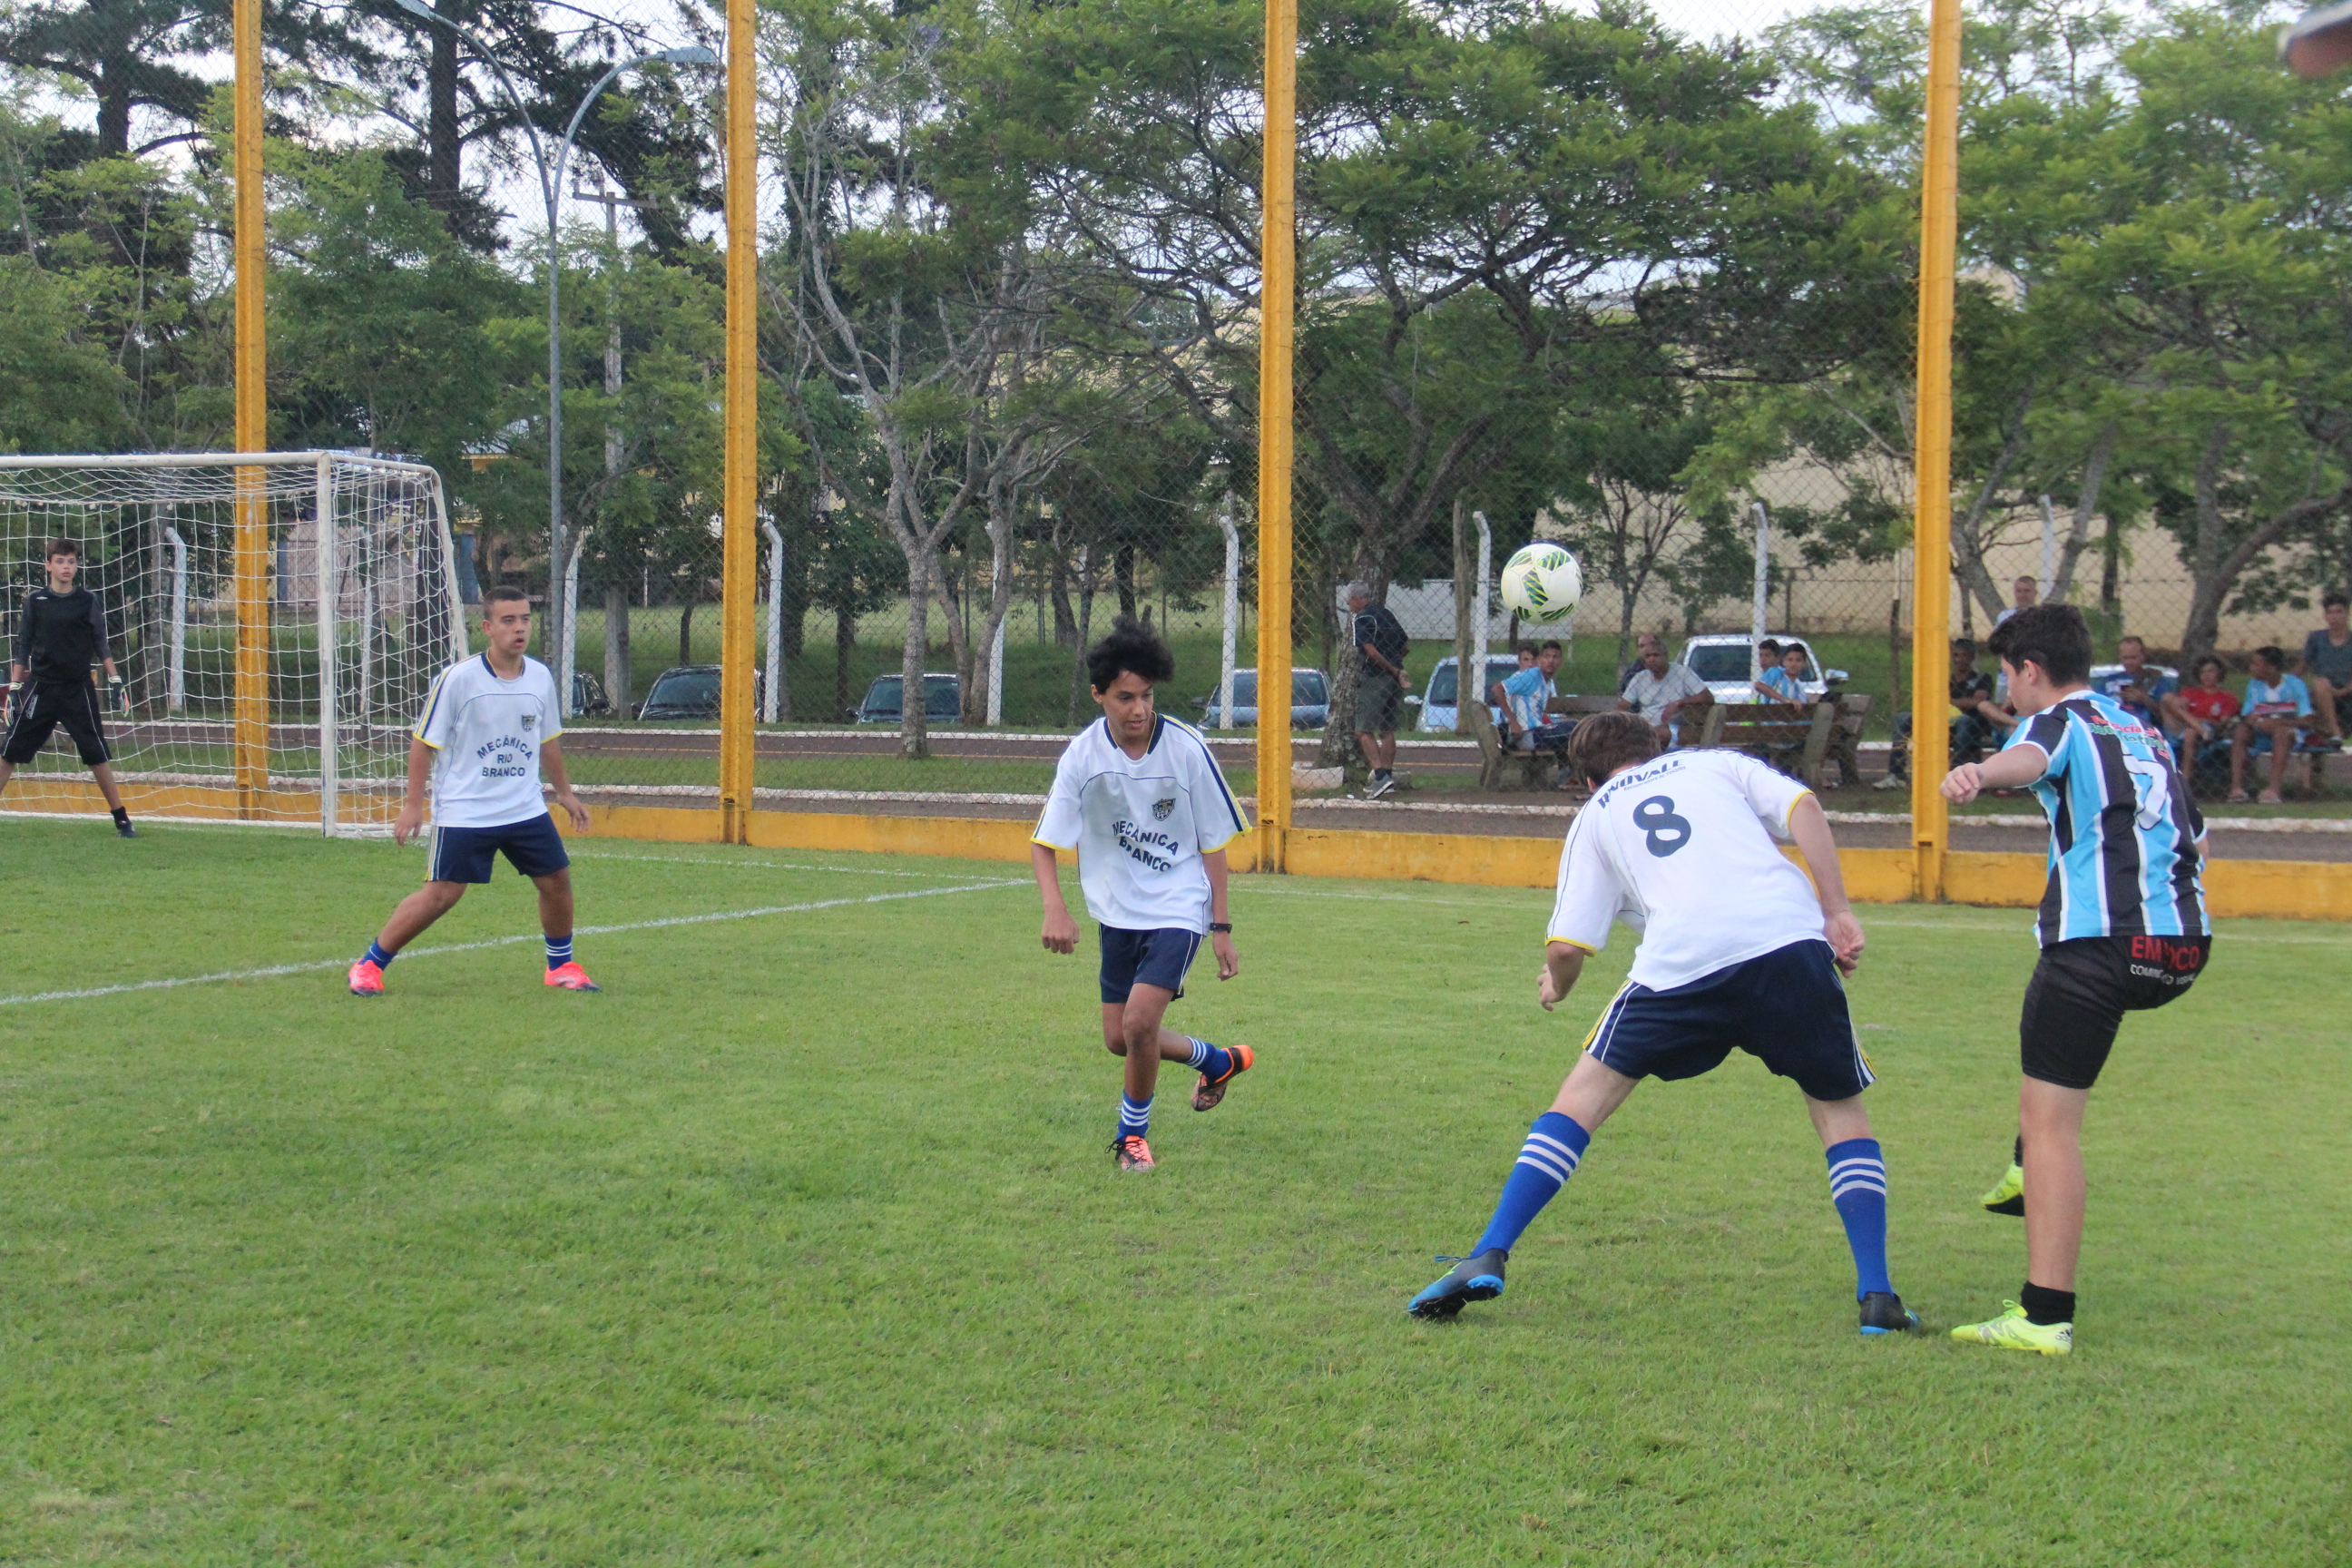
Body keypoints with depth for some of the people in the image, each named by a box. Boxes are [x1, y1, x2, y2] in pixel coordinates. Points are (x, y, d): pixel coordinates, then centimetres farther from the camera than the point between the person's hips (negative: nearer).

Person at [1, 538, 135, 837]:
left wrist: (115, 679, -1)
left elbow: (100, 644, 7)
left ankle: (122, 820, 4)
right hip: (40, 687, 1)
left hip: (78, 689, -1)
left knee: (97, 755, -3)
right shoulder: (35, 600, 4)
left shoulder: (88, 601, 3)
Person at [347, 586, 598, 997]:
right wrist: (413, 804, -9)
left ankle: (561, 965, 25)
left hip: (526, 809, 5)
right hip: (463, 812, -5)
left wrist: (564, 792, 23)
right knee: (441, 894, -8)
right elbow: (423, 742, -7)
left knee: (557, 880, 4)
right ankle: (368, 966, 4)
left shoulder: (540, 677, 2)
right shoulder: (457, 679, -13)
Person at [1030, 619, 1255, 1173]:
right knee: (1120, 1039, 11)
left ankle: (1132, 1135, 6)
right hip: (1118, 911, 4)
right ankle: (1218, 1061, 39)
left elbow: (1213, 842, -5)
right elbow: (1042, 842, -10)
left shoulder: (1186, 748, -15)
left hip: (1179, 908, -4)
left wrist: (1221, 927, -6)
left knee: (1140, 1022, -19)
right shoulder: (1082, 755, -11)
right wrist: (1055, 910, -27)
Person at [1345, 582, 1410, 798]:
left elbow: (1371, 652, -19)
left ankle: (1380, 775, -20)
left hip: (1374, 679, -8)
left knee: (1364, 731, -7)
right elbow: (1406, 645, 17)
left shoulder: (1362, 620, -9)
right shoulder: (1387, 613, 13)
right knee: (1387, 730, 14)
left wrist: (1395, 671, -14)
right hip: (1394, 681, 8)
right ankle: (1388, 776, 17)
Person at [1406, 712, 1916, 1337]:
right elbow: (1803, 807, 8)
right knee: (1840, 1109, 19)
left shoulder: (1595, 816, 26)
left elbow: (1566, 946, 16)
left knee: (1585, 1093, 16)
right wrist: (1838, 912, 6)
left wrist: (1556, 986, 38)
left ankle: (1488, 1258, 7)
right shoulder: (1718, 764, 29)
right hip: (1790, 936, 1)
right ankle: (1876, 1296, 8)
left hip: (1682, 960, -1)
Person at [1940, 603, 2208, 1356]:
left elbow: (2029, 757, -25)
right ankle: (2030, 1172, 36)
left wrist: (1978, 774, -47)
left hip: (2099, 942, -8)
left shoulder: (2061, 723, 2)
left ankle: (2045, 1318, -13)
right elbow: (2196, 843, 32)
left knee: (2050, 1121, -7)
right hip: (2184, 945, 8)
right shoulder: (2147, 736, 25)